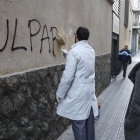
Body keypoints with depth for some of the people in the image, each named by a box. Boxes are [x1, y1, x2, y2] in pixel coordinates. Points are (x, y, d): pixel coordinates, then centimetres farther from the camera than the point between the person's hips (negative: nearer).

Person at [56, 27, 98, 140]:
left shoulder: (74, 51, -16)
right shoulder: (91, 50, 8)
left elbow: (68, 76, -19)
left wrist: (60, 94, -8)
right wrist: (68, 54, 39)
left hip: (78, 94, -8)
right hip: (90, 91, 8)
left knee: (79, 125, 2)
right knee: (89, 122, 17)